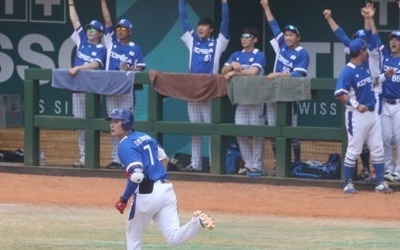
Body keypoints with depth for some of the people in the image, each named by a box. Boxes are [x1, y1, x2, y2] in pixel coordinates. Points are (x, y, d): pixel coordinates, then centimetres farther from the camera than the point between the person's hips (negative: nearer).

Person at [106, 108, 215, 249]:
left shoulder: (125, 146, -10)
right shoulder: (145, 137, 16)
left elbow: (137, 176, -21)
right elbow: (164, 159, 26)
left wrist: (124, 199, -13)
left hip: (146, 195, -7)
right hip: (166, 189, 7)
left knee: (133, 236, 15)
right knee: (174, 239, -3)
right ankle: (197, 222, -26)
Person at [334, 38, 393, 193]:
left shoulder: (365, 67, 10)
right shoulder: (348, 72, -15)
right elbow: (340, 94, -22)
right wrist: (357, 105, -28)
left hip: (372, 113, 8)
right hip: (357, 116, -8)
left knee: (378, 149, 7)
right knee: (354, 150, -1)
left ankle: (380, 183, 10)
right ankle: (348, 184, 8)